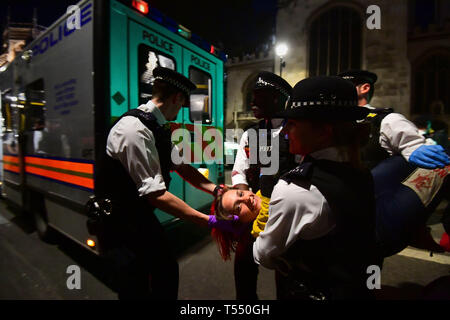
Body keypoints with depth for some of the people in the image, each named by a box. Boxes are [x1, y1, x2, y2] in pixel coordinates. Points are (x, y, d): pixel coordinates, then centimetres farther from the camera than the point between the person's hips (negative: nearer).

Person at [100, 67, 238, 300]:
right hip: (119, 224, -9)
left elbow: (182, 167, 8)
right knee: (135, 291, 4)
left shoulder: (159, 127, 2)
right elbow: (156, 195, -29)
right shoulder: (134, 128, -28)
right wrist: (210, 221, -26)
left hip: (142, 215, 9)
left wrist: (216, 189, -6)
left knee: (167, 272, 19)